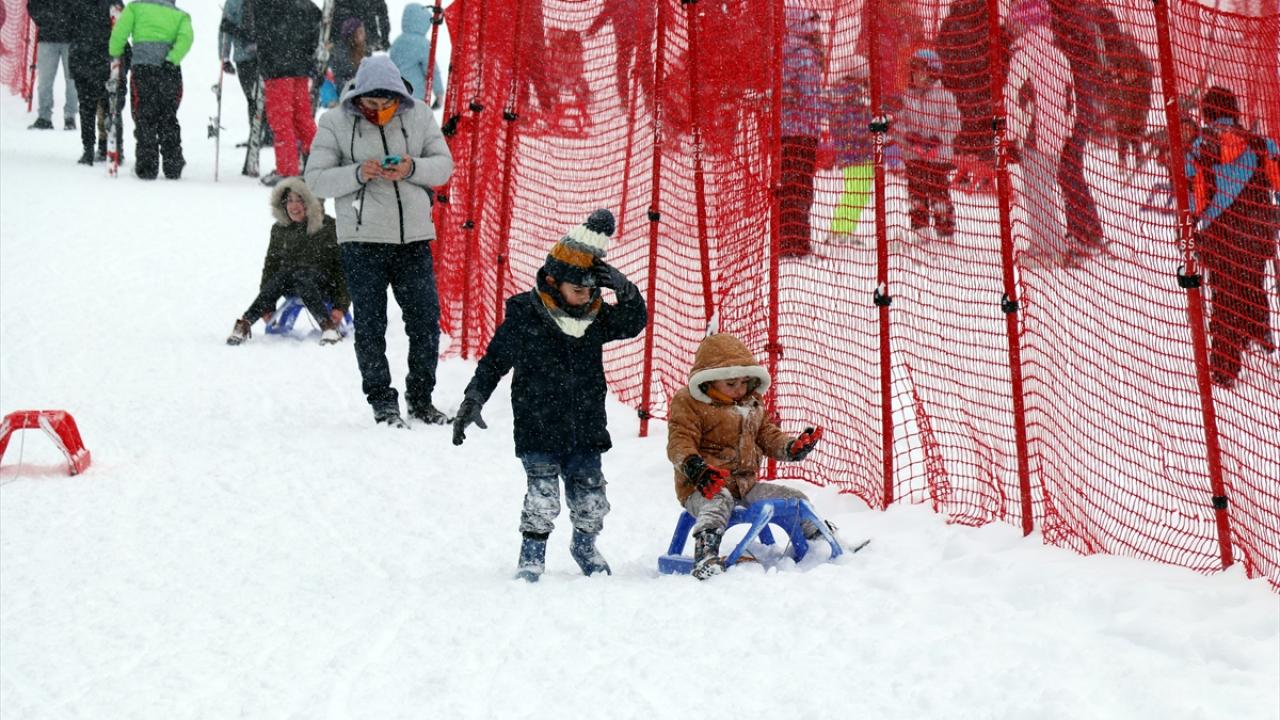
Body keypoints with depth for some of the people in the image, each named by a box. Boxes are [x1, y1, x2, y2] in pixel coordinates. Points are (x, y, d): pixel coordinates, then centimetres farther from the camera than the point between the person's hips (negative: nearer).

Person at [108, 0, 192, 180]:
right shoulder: (180, 15, 18)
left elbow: (119, 32, -1)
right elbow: (186, 38, -4)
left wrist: (114, 57, 9)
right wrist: (171, 61, -11)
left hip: (142, 66, -1)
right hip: (170, 70, 1)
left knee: (144, 118, 3)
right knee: (169, 118, 12)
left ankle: (147, 167, -3)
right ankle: (173, 167, 13)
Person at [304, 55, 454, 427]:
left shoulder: (419, 117, 4)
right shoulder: (336, 123, -2)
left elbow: (444, 165, 5)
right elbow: (316, 180, -4)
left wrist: (412, 169, -15)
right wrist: (358, 174, -20)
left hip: (414, 236, 2)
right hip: (362, 240, -2)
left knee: (426, 320, 6)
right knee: (370, 325, 1)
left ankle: (421, 398, 20)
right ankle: (382, 402, 10)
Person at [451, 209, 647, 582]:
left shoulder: (597, 317, 4)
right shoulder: (524, 317, -8)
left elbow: (634, 322, 1)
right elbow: (494, 361, 0)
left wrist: (624, 289, -16)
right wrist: (473, 399, -5)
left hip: (586, 430, 4)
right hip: (539, 432, -4)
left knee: (591, 501, 8)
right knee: (542, 500, -11)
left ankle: (585, 544, 34)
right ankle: (532, 556, 7)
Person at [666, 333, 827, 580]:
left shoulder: (752, 404, 17)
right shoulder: (688, 403, -6)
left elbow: (768, 436, 23)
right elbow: (679, 442, -15)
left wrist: (792, 448, 2)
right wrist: (694, 466, -36)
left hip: (746, 483, 7)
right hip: (706, 486, -7)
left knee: (794, 499, 7)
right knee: (719, 503, -41)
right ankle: (706, 555, -59)